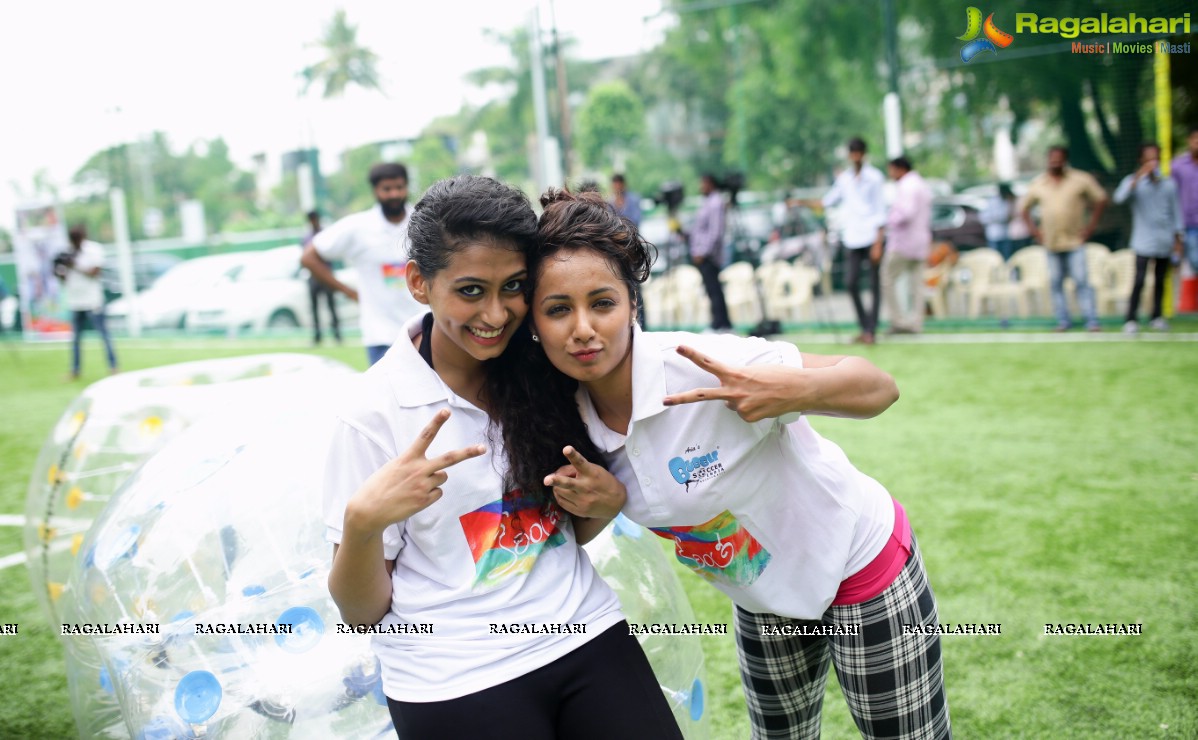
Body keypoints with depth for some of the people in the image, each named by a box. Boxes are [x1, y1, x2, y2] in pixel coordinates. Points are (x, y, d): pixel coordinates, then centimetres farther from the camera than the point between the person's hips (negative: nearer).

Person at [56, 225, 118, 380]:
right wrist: (60, 272, -9)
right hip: (74, 302, 5)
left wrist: (74, 266, -17)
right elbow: (66, 278, 11)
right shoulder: (69, 254, 9)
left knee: (103, 334, -3)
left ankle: (113, 367, 3)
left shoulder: (94, 250, -5)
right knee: (75, 338, 10)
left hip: (92, 301, -5)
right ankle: (75, 370, 17)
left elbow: (94, 272, -13)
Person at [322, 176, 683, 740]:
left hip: (586, 637, 4)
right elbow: (361, 611, -9)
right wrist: (362, 521, -28)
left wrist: (605, 503, -7)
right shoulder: (377, 412, -13)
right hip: (457, 685, -4)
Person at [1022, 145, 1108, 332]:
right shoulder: (1038, 183, 5)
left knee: (1082, 281, -8)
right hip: (1051, 243, 3)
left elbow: (1101, 199, 5)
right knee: (1055, 283, 4)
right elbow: (1025, 207, 18)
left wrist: (1091, 224, -1)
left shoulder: (1080, 180, -2)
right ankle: (1063, 320, 13)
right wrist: (1032, 228, 7)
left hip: (1075, 240, -3)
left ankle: (1092, 321, -5)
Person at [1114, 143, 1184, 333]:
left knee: (1160, 280, 10)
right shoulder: (1133, 181, -2)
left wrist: (1178, 238, 9)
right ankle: (1130, 320, -7)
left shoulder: (1169, 184, 7)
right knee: (1139, 281, -10)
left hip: (1164, 241, 3)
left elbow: (1176, 211, 12)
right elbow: (1119, 198, -22)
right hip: (1143, 242, -3)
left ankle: (1157, 317, 21)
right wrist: (1138, 176, -29)